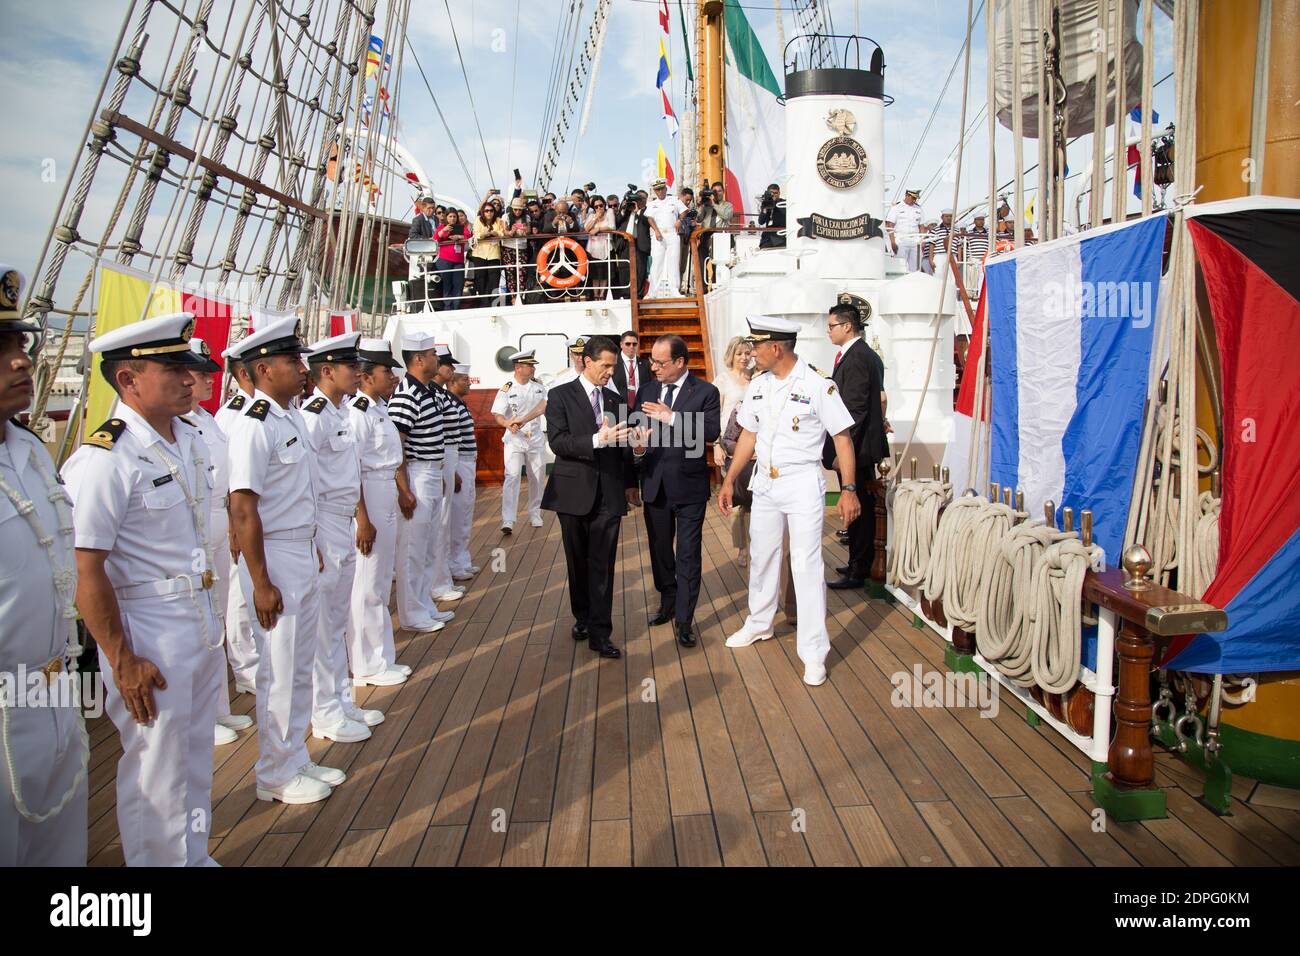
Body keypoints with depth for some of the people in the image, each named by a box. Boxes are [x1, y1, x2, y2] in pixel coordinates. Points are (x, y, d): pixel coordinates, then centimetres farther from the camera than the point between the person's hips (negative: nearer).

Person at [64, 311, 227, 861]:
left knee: (197, 757, 22)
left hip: (204, 625, 8)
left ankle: (195, 857, 40)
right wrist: (122, 662, -17)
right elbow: (86, 572, -21)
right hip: (148, 636, -8)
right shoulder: (103, 460, -21)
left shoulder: (189, 440, 5)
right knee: (155, 770, 9)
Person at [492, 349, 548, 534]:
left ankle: (535, 514, 26)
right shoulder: (506, 390, -7)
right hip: (515, 438, -4)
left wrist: (522, 420, -22)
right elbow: (498, 415, -13)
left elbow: (543, 406, -9)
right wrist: (508, 424, -35)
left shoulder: (539, 386, 4)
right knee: (512, 476, -13)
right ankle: (508, 521, -16)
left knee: (536, 477, 10)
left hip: (536, 437, 4)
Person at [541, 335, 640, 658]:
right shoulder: (561, 396, -2)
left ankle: (600, 633, 1)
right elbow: (557, 441, -14)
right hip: (574, 490, -2)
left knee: (603, 564, -1)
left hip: (608, 492, 2)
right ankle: (582, 617, 30)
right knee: (578, 562, 11)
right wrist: (597, 440, -26)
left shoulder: (614, 399, 12)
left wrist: (630, 483, 16)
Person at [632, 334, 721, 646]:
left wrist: (672, 417, -23)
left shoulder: (705, 392, -7)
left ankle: (684, 619, 8)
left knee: (688, 554, 0)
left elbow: (712, 432, -19)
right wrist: (636, 449, -12)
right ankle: (668, 603, 36)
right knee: (659, 549, 17)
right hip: (654, 484, 5)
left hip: (689, 485, -5)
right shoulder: (648, 391, 7)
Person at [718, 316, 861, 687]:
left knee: (807, 565, -5)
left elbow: (842, 437, -11)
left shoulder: (818, 384, -13)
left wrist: (849, 489, -16)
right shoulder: (757, 386, 5)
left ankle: (813, 653, 4)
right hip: (765, 483, 6)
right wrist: (729, 480, 11)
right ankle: (759, 624, 38)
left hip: (802, 484, -6)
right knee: (761, 556, 17)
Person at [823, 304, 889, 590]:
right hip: (865, 444, 10)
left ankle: (857, 572, 6)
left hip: (855, 447, -10)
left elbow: (853, 408, -22)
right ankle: (860, 563, 29)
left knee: (857, 508, -2)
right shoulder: (868, 354, 13)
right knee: (863, 506, 17)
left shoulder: (855, 358, -18)